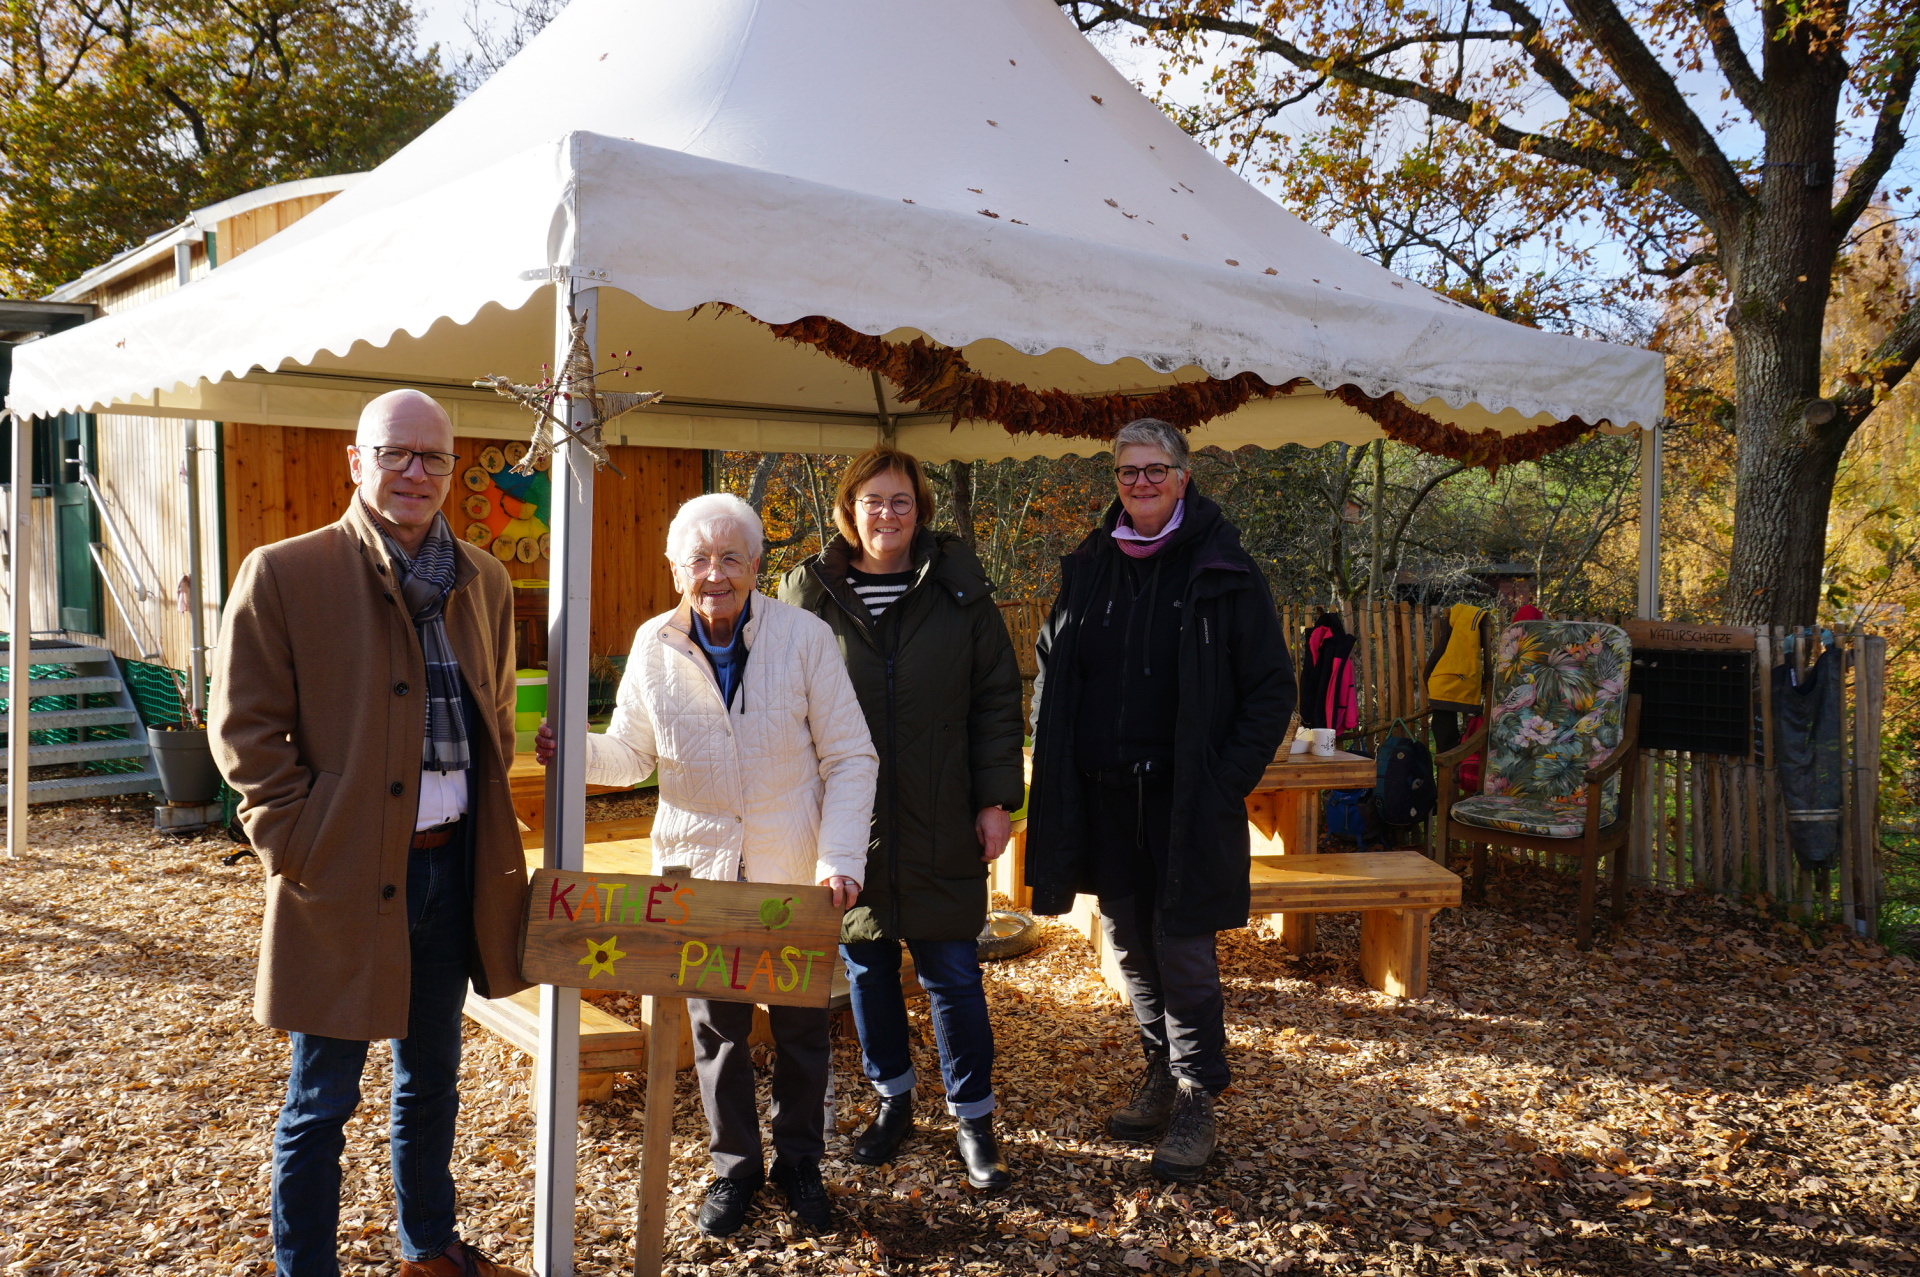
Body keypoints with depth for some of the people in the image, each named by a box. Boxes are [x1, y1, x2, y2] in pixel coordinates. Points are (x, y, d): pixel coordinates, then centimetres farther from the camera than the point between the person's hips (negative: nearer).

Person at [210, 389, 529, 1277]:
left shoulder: (483, 581, 7)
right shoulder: (282, 574, -9)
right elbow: (242, 728, -8)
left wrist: (488, 828, 7)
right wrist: (298, 845, -14)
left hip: (456, 867, 6)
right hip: (343, 878, -5)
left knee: (431, 1080, 22)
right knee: (321, 1104, 8)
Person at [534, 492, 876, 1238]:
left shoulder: (805, 637, -12)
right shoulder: (654, 646, -5)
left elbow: (850, 757, -7)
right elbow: (632, 755, 4)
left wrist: (840, 859, -16)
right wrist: (577, 751, -17)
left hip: (793, 874, -1)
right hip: (697, 872, 2)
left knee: (801, 1027, 13)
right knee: (717, 1029, 14)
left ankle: (799, 1162, 35)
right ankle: (734, 1166, 35)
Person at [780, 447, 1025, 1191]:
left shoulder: (957, 586, 2)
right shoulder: (808, 591, 1)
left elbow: (997, 696, 4)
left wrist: (997, 799, -2)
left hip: (940, 826, -1)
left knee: (953, 973, 3)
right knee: (865, 965, 13)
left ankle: (973, 1120, 19)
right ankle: (893, 1100, 33)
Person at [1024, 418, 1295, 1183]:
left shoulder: (1221, 572, -4)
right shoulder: (1088, 568, 8)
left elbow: (1271, 688, -3)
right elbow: (1051, 674, 17)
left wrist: (1230, 779, -11)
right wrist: (1056, 767, 6)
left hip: (1185, 800, -5)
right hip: (1104, 799, 5)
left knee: (1183, 951, -3)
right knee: (1129, 942, 13)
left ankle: (1195, 1103, 13)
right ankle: (1162, 1074, 31)